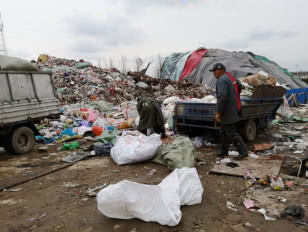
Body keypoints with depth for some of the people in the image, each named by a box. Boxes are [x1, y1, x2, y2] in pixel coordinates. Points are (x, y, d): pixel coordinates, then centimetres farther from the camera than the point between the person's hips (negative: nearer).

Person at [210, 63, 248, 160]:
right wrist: (236, 98, 39)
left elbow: (222, 97, -29)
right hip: (234, 109, 10)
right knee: (225, 131, 16)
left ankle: (243, 151, 1)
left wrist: (218, 112, -24)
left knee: (231, 132, -5)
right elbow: (239, 86, 29)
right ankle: (224, 151, 25)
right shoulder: (229, 76, 12)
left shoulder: (222, 80, -19)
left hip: (227, 111, -10)